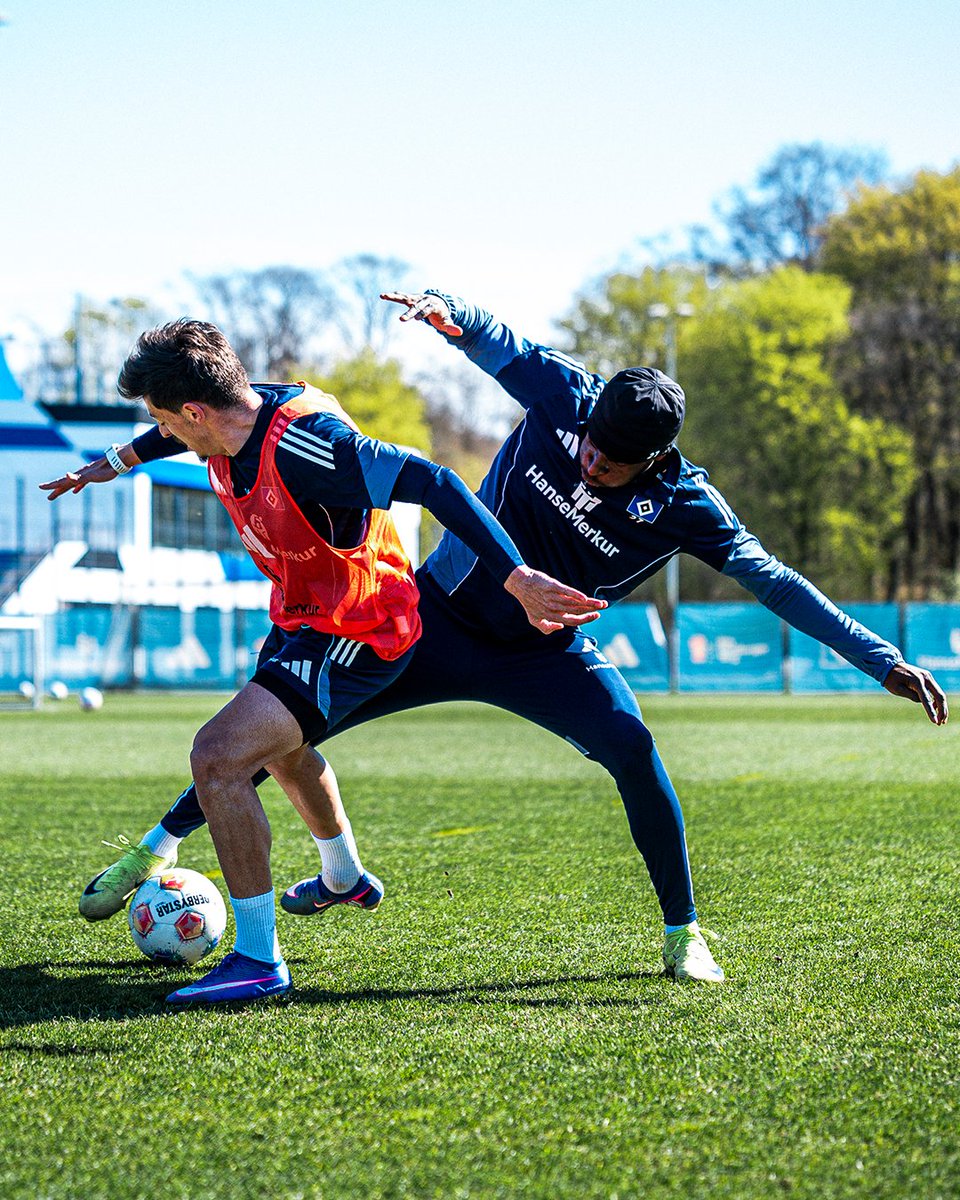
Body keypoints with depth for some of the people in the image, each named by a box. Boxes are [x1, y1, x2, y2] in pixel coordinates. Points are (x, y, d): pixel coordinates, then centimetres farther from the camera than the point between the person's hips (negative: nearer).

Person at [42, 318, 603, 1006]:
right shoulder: (235, 415, -7)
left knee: (218, 757, -23)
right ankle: (345, 879, 61)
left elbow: (432, 484, -34)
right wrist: (117, 462, 33)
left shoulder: (305, 446, -34)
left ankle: (259, 961, -15)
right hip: (303, 617, 10)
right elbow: (186, 432, 19)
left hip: (358, 638, -10)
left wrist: (517, 579, -37)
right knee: (278, 744, 34)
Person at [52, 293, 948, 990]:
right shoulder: (563, 397, -18)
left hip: (540, 651, -1)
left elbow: (771, 579, -18)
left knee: (631, 747, -26)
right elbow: (495, 342, -2)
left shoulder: (683, 507, -20)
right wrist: (448, 314, -24)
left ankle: (682, 935, -9)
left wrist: (882, 660, -21)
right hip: (436, 619, 1)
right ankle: (162, 844, 18)